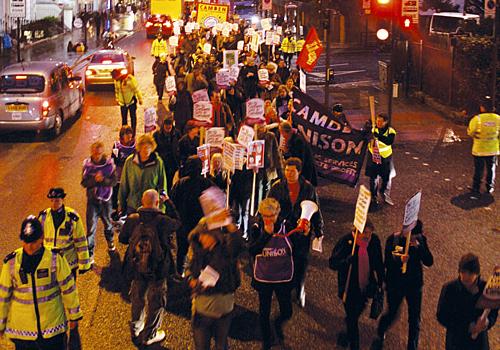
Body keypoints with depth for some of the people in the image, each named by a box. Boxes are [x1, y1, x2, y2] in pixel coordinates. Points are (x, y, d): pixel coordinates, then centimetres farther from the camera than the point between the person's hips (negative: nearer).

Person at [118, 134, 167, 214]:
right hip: (132, 206, 2)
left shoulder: (158, 162, -7)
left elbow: (162, 186, -2)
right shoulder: (130, 161, -2)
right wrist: (121, 205, 9)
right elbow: (123, 185, 6)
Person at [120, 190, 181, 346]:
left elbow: (122, 238, 1)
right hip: (158, 268, -4)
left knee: (137, 298, 25)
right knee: (156, 301, 15)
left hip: (136, 267, 4)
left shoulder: (132, 219, -12)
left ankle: (135, 329, 43)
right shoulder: (162, 221, -23)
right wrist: (168, 203, 3)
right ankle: (149, 335, 26)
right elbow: (177, 223, -3)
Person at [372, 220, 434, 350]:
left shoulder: (421, 239, -8)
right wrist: (399, 260, -36)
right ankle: (380, 336, 43)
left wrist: (419, 246, -27)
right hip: (395, 284, -2)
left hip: (414, 284, 2)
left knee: (414, 319, 9)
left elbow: (429, 262, -13)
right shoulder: (393, 239, -16)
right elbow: (387, 263, -15)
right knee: (392, 314, 12)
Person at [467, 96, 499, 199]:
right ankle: (490, 187, 33)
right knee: (491, 169, 21)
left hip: (479, 150, -2)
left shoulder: (477, 119, -19)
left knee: (478, 170, 6)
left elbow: (470, 132, -8)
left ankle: (475, 191, 1)